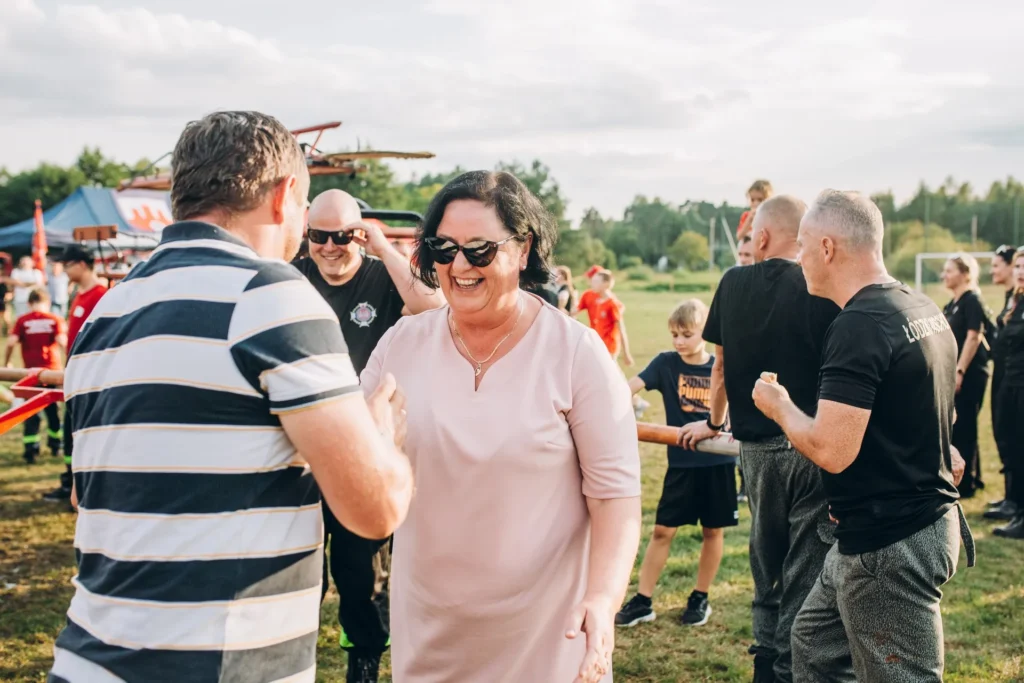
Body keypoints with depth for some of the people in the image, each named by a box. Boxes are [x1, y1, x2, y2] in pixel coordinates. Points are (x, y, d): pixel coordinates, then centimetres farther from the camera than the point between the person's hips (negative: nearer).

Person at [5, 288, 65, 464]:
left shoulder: (22, 321, -2)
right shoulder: (55, 319, -1)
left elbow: (12, 342, -11)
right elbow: (62, 341, -16)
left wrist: (7, 362, 2)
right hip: (52, 370, 1)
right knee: (53, 408, 17)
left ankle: (31, 449, -5)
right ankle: (55, 444, 28)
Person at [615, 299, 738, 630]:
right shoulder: (666, 363, -5)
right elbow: (633, 384, -19)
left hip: (718, 462, 1)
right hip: (681, 462, -1)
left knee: (713, 530, 10)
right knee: (662, 530, 3)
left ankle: (700, 598, 26)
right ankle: (642, 601, 12)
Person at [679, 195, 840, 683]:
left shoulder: (734, 284, 0)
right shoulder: (821, 290, -11)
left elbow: (720, 365, 11)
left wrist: (713, 423, 27)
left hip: (756, 450, 4)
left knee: (767, 569, 20)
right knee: (805, 576, 4)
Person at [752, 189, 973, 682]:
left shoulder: (859, 326, -22)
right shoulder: (925, 311, 8)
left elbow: (832, 451, -26)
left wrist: (779, 405, -9)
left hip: (888, 544, -10)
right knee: (814, 642, 22)